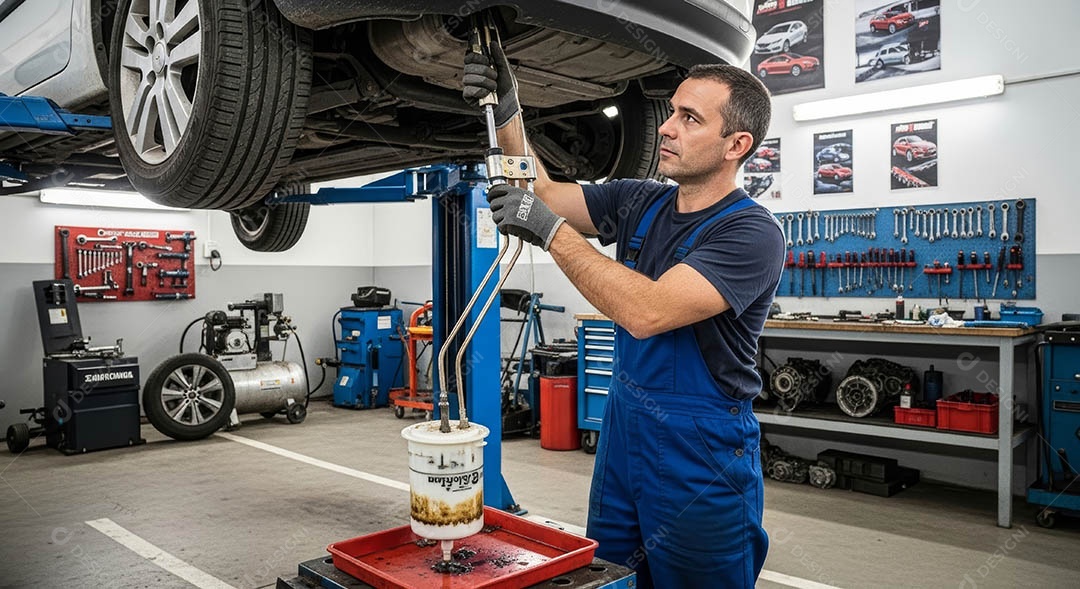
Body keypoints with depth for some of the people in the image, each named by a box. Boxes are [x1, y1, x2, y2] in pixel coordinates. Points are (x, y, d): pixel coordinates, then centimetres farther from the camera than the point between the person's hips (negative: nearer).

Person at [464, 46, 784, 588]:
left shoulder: (752, 233, -20)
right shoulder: (639, 203, 3)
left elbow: (646, 312, -31)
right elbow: (544, 193, 6)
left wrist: (550, 232, -28)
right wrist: (506, 111, -7)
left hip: (702, 455, -7)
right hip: (622, 428, 7)